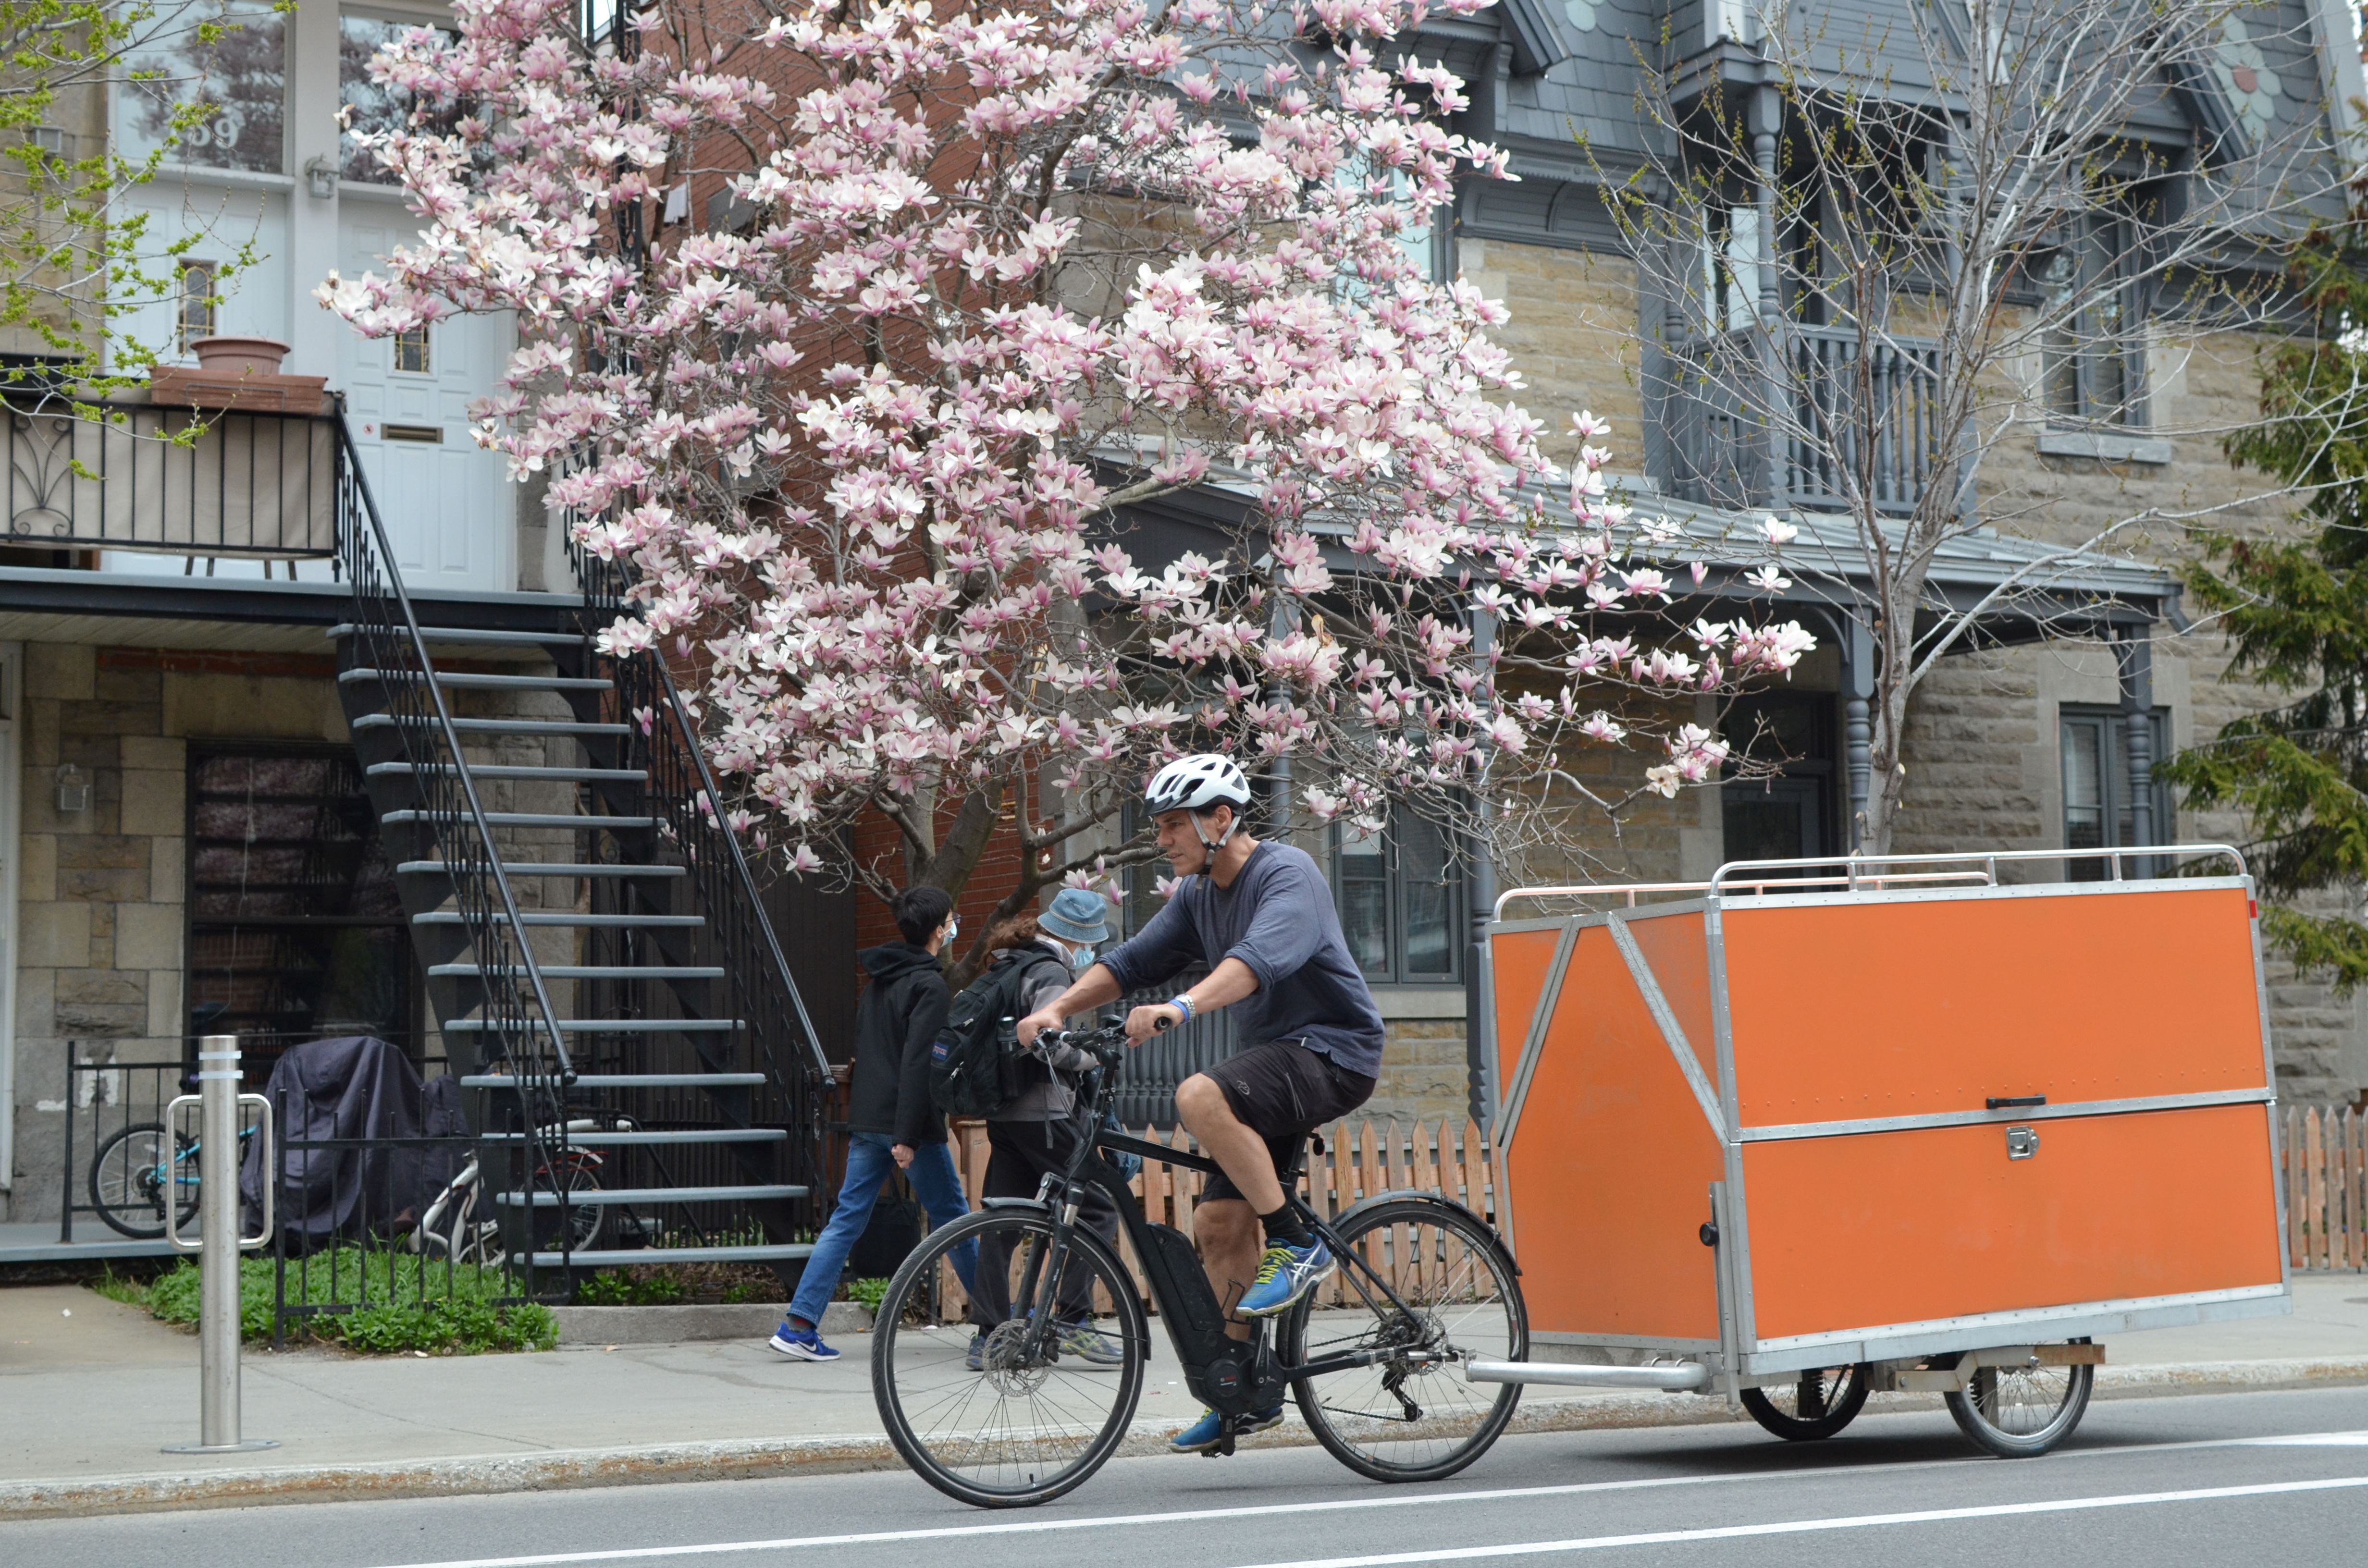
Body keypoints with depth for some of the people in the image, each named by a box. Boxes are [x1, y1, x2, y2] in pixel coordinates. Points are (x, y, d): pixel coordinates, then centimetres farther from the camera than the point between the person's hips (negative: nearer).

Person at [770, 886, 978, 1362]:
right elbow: (916, 1063, -20)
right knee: (953, 1219, 4)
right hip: (907, 1125, -7)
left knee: (846, 1219, 4)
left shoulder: (878, 981, 15)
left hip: (866, 1122, 7)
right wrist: (907, 1136, -22)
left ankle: (799, 1324, -4)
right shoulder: (930, 988, -12)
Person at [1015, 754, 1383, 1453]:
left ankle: (1297, 1244, -21)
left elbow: (1261, 956, -35)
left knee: (1200, 1097, -33)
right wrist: (1057, 1009, -8)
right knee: (1218, 1225, 3)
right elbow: (1134, 958, 7)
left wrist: (1182, 1007, -50)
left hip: (1333, 1052, -9)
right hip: (1274, 1056, 9)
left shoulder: (1287, 873, -16)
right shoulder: (1198, 893, 11)